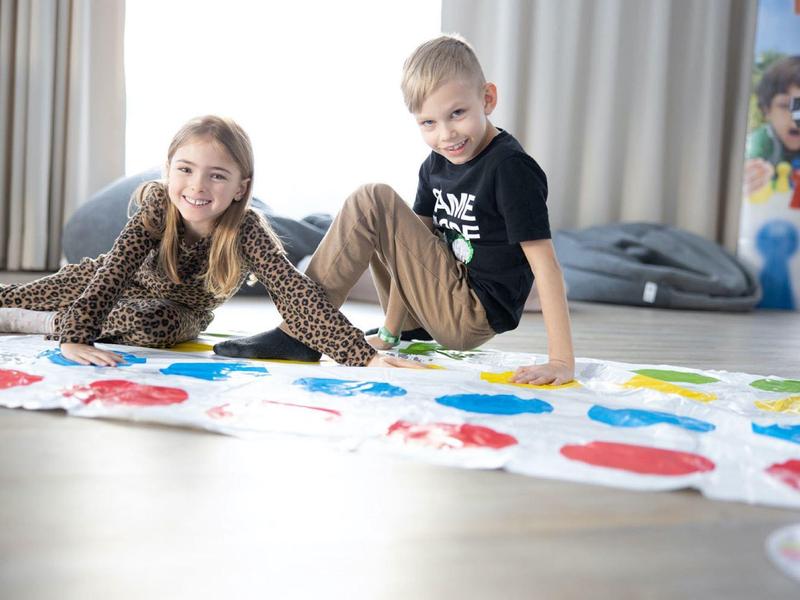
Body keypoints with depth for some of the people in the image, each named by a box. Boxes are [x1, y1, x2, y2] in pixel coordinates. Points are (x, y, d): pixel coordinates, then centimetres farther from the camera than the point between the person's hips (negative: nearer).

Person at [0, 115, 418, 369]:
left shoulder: (247, 231, -36)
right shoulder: (157, 207, -32)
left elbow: (294, 292, -46)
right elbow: (115, 271, -40)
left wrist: (362, 355, -58)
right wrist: (76, 337, -56)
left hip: (179, 311, 0)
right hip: (107, 282, 1)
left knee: (158, 327, -32)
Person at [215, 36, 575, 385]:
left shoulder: (511, 168, -18)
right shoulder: (436, 165, 5)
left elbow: (544, 262, -22)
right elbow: (411, 244, 6)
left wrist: (562, 361, -26)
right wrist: (389, 334, 4)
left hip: (473, 317, -9)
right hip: (452, 302, 9)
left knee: (372, 203, -17)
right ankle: (408, 329, 19)